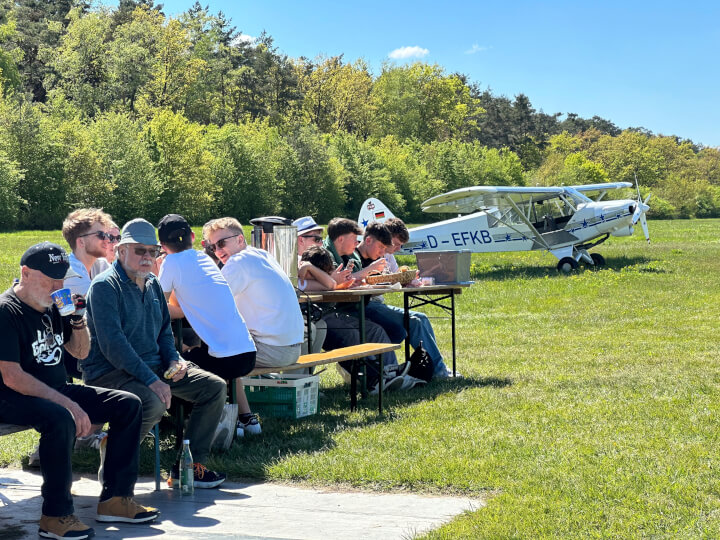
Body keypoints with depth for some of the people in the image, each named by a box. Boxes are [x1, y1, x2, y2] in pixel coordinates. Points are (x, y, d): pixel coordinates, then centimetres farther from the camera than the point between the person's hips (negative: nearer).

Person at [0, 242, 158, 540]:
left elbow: (80, 352, 20)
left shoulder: (54, 306, 10)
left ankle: (115, 498, -2)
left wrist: (78, 317, -1)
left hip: (57, 391, 9)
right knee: (60, 418, -39)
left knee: (128, 404, -2)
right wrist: (68, 404, -28)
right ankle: (56, 516, -30)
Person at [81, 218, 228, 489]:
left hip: (153, 366, 9)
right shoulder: (105, 286, -13)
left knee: (214, 387, -2)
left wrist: (173, 360, 4)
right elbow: (112, 344, -22)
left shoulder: (152, 284, 14)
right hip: (110, 373, -9)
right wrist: (151, 380, -27)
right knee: (153, 403, -36)